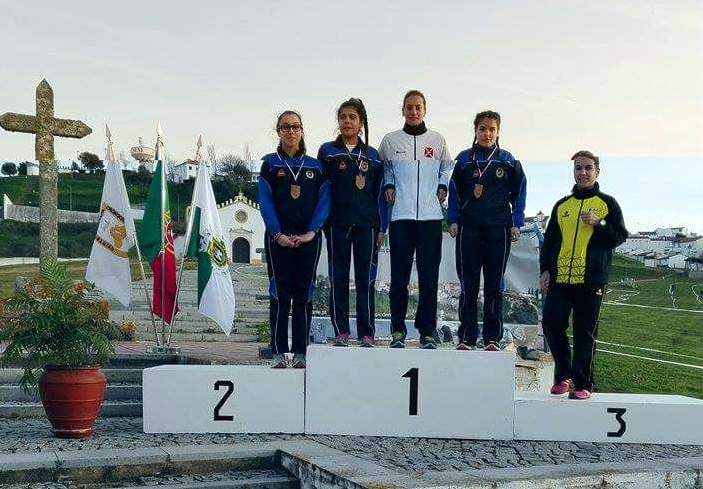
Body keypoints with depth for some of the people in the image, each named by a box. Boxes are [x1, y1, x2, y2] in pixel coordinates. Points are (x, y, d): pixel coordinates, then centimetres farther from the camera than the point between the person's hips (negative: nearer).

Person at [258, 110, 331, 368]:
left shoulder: (315, 166, 10)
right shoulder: (270, 163, 7)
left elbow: (323, 202, 2)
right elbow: (265, 201, -1)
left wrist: (311, 232, -11)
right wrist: (278, 234, -12)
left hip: (308, 238, 1)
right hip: (278, 237, -1)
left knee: (303, 295, 1)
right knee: (280, 294, -3)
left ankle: (301, 353, 5)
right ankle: (279, 353, 0)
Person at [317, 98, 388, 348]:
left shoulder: (372, 155, 12)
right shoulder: (327, 151, 7)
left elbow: (379, 193, 11)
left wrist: (382, 227, 5)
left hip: (366, 224, 1)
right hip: (337, 223, -1)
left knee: (366, 280, -1)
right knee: (338, 278, 2)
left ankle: (366, 334, 3)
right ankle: (341, 332, 8)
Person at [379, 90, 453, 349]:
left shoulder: (437, 140, 10)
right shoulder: (390, 140, 8)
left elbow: (447, 167, 21)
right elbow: (382, 167, 21)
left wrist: (442, 187, 5)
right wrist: (388, 186, 4)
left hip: (430, 215, 0)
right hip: (400, 215, 0)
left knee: (429, 276, -1)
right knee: (399, 276, 0)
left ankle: (428, 332, 6)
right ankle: (398, 330, 7)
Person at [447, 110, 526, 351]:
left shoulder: (508, 161, 7)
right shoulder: (464, 159, 7)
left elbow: (518, 192, 10)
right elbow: (454, 191, 10)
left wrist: (516, 223, 2)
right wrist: (453, 220, 1)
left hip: (499, 227, 0)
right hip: (469, 227, 0)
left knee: (494, 285, 2)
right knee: (468, 284, -1)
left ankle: (492, 338, 7)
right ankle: (466, 338, 3)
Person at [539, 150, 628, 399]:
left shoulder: (607, 203, 7)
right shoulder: (562, 205, 16)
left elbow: (620, 237, 2)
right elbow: (549, 241, 17)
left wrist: (599, 224, -13)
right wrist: (545, 269, 7)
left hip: (591, 280, -3)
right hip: (559, 278, 4)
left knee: (585, 333, -1)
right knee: (551, 325, -2)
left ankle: (582, 383, 7)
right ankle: (564, 376, 15)